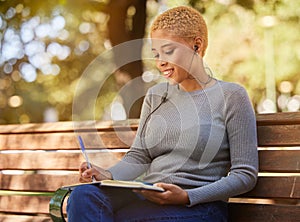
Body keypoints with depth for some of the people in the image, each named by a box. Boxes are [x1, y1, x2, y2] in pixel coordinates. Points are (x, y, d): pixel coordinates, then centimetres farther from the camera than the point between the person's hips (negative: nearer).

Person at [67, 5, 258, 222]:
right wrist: (110, 175, -9)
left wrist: (187, 197, -16)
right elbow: (138, 156, 14)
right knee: (85, 194, -28)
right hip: (149, 199, 6)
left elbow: (246, 175, -4)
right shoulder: (156, 95, 19)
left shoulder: (231, 96, 1)